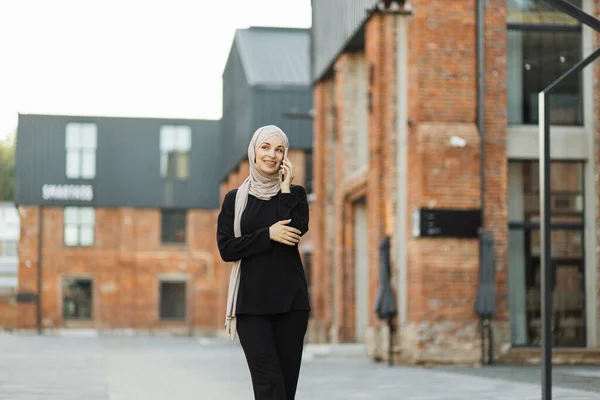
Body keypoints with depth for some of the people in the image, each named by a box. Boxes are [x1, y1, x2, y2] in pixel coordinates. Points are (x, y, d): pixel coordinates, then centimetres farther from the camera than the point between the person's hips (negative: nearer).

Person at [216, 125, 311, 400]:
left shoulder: (294, 194, 10)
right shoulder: (235, 199, 8)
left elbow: (295, 231, -10)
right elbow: (226, 248, -2)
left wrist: (285, 188, -6)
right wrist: (268, 235, -11)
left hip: (290, 299, 1)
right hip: (251, 302, -1)